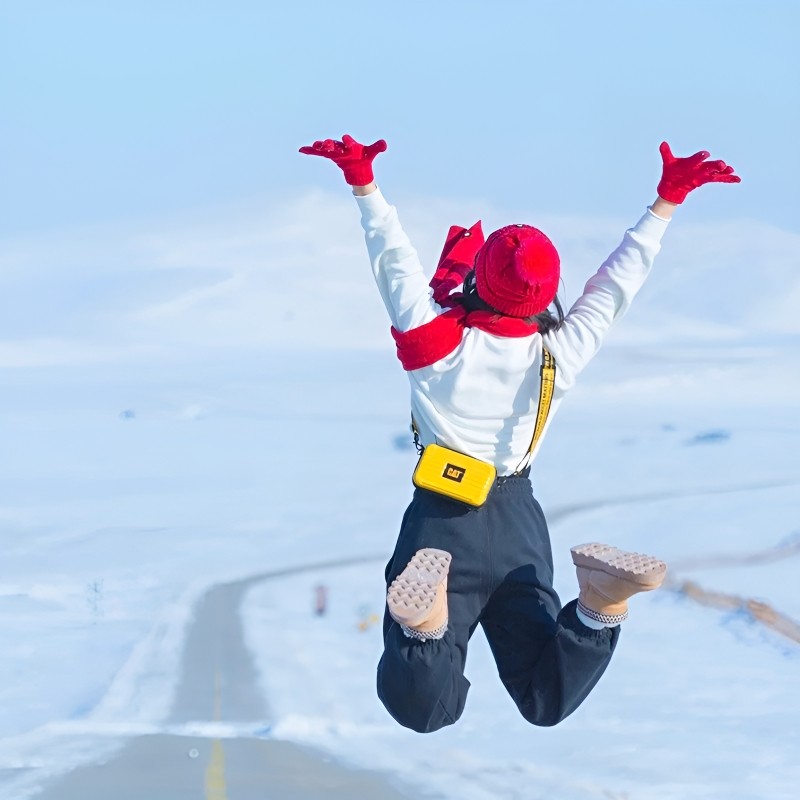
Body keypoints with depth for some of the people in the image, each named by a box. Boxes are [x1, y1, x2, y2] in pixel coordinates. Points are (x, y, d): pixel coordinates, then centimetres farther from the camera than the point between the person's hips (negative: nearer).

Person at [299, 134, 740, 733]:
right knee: (547, 703, 6)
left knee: (423, 712, -9)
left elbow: (395, 259, -5)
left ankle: (426, 617, -41)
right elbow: (618, 283, 5)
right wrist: (668, 201, 14)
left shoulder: (434, 340, -14)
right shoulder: (559, 357, -6)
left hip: (442, 523, -3)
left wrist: (363, 183, 5)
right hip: (520, 528, 3)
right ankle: (601, 606, -22)